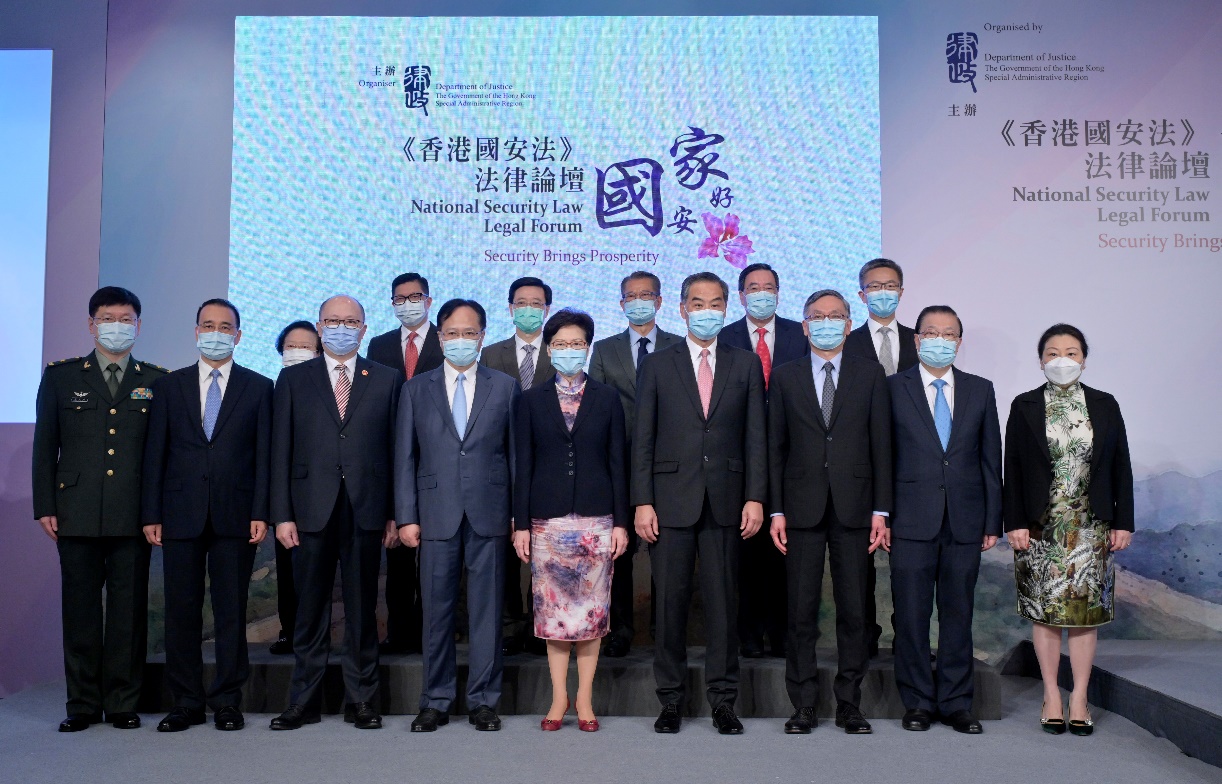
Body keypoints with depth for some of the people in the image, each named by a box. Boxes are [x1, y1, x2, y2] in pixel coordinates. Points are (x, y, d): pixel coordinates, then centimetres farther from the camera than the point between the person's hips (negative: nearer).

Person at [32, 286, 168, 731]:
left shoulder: (158, 382, 9)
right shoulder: (61, 377, 11)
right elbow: (44, 446, 9)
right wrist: (44, 506, 1)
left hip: (133, 515, 0)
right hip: (77, 514, 1)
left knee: (129, 610, 3)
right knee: (80, 609, 5)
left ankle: (123, 704, 13)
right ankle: (83, 704, 16)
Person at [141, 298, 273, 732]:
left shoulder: (258, 388, 7)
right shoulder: (168, 386, 11)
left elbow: (264, 455, 2)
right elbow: (155, 454, 7)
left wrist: (260, 513, -6)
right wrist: (151, 514, 1)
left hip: (235, 516, -1)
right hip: (181, 515, 1)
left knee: (231, 611, 3)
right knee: (181, 611, 5)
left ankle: (227, 701, 14)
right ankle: (186, 703, 16)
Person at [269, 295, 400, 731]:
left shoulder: (386, 380, 9)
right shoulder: (293, 379, 9)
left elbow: (395, 449, 5)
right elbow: (281, 451, 5)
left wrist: (395, 513, 0)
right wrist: (282, 514, -3)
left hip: (366, 510, 0)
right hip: (312, 510, 0)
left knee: (362, 609, 6)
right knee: (310, 609, 6)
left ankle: (361, 700, 16)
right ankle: (304, 702, 16)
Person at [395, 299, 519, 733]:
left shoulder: (505, 387, 7)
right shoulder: (416, 389, 9)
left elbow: (516, 454, 6)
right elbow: (405, 457, 7)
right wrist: (407, 516, 0)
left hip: (489, 516, 0)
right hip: (437, 515, 1)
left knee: (487, 611, 4)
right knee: (437, 611, 6)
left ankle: (483, 700, 15)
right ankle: (436, 701, 17)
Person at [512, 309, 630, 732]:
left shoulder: (607, 398, 6)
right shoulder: (531, 401, 6)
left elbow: (617, 462, 5)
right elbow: (523, 466, 5)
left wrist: (621, 521, -1)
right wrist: (521, 524, -1)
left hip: (596, 518, 0)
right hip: (547, 520, 0)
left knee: (593, 609, 1)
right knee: (553, 609, 3)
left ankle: (585, 698, 12)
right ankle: (559, 697, 15)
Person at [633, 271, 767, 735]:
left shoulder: (746, 365, 10)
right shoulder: (656, 366, 7)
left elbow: (756, 436, 6)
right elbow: (642, 439, 3)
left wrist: (755, 498, -3)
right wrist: (642, 501, -5)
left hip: (726, 501, 1)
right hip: (671, 500, -1)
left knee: (723, 601, 5)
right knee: (670, 600, 4)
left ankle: (723, 700, 16)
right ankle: (671, 699, 16)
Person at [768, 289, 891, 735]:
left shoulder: (870, 375, 7)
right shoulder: (785, 377, 8)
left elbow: (881, 444, 4)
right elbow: (775, 447, 6)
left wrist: (880, 510, -2)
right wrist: (776, 510, -1)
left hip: (853, 509, 0)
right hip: (802, 509, 0)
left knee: (853, 609, 5)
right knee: (801, 610, 3)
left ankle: (849, 705, 16)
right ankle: (803, 705, 13)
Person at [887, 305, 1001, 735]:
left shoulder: (981, 390, 10)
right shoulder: (893, 388, 2)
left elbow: (990, 459, 10)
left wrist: (992, 521, 5)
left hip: (965, 522, 2)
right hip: (911, 521, -2)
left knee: (958, 614, 8)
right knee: (911, 614, 2)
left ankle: (956, 703, 18)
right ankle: (917, 702, 15)